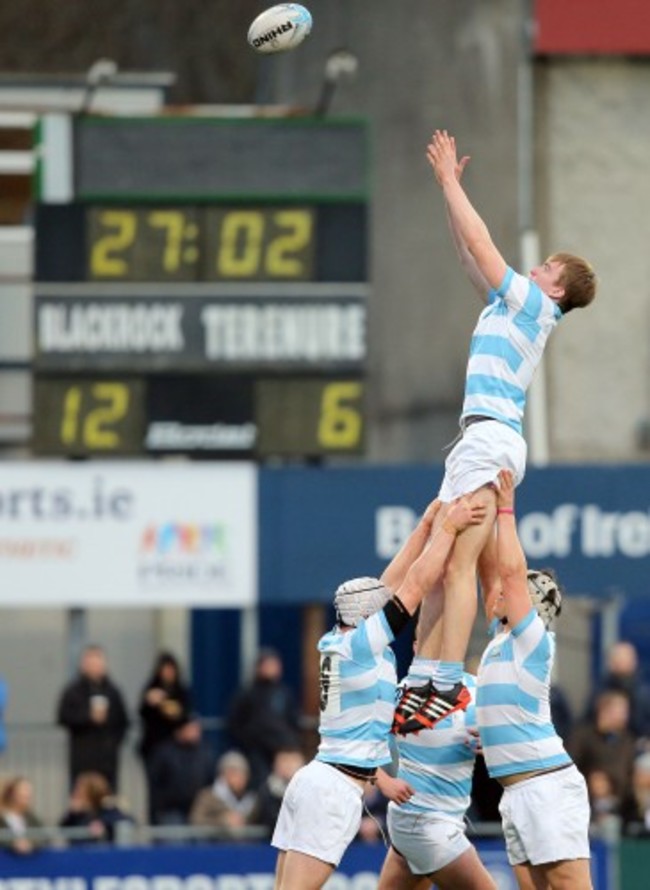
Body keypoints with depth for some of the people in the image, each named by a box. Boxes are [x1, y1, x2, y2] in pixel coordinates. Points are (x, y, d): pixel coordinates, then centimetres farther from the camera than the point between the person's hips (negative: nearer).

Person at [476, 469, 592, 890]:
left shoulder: (534, 638, -6)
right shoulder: (502, 638, 16)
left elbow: (511, 570, -14)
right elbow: (495, 571, 22)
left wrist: (505, 509, -6)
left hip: (547, 784, -9)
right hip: (516, 790, 9)